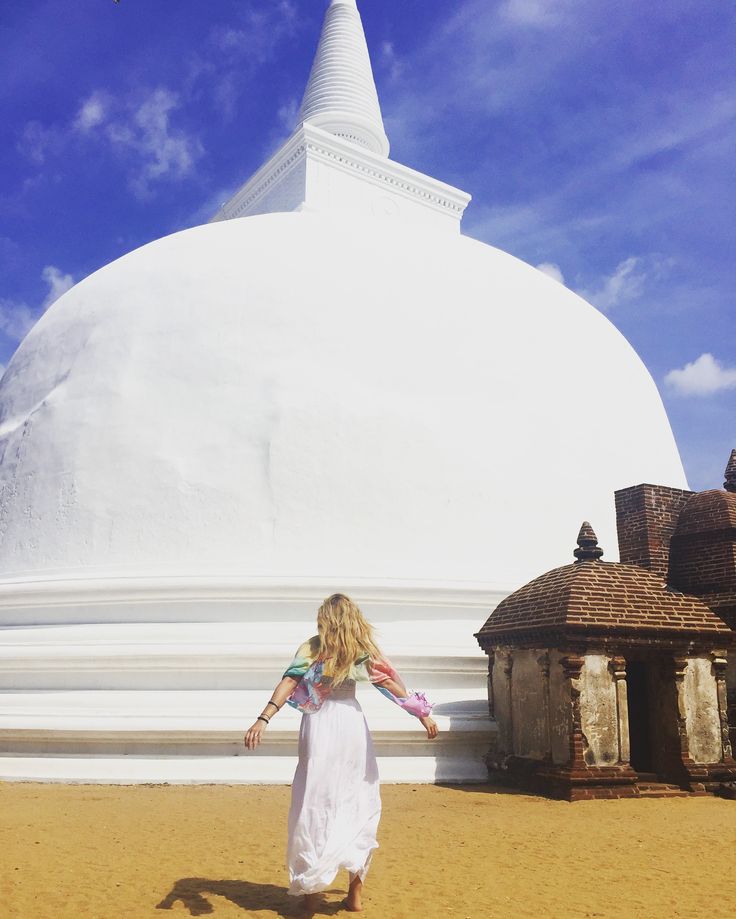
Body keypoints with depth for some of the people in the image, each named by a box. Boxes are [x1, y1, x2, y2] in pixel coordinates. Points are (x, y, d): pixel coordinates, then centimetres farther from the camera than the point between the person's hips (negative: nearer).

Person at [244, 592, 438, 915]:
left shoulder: (312, 647, -1)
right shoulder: (363, 649, 5)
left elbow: (289, 683, -14)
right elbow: (394, 686, 7)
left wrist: (263, 719, -20)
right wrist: (423, 715, 15)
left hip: (321, 725, -2)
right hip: (353, 723, 2)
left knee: (316, 805, 6)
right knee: (358, 804, 13)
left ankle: (312, 890, 9)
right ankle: (355, 894, 16)